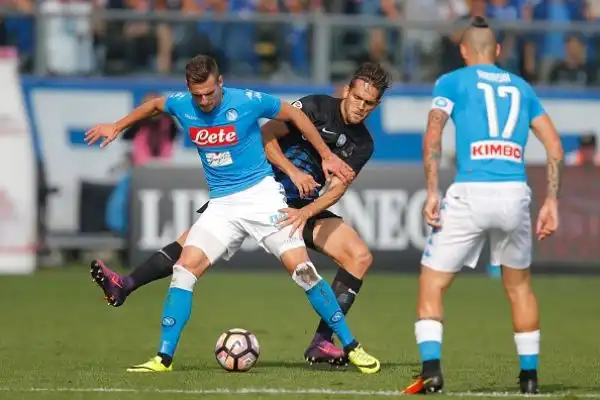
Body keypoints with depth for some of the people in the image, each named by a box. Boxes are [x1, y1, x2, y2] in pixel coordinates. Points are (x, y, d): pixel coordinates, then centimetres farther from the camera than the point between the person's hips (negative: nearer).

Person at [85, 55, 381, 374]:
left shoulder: (248, 102, -13)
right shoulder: (181, 106, -1)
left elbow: (294, 114, 2)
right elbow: (154, 105, 23)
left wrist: (327, 156, 5)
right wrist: (117, 127, 27)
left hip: (261, 195, -4)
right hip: (221, 204, 4)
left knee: (301, 267, -15)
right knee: (184, 268, -13)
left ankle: (351, 348, -5)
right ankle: (164, 358, -7)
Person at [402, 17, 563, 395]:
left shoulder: (452, 82, 11)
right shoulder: (522, 86, 21)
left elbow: (433, 136, -5)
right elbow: (555, 146, 14)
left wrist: (431, 193, -7)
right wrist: (552, 201, 15)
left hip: (470, 193, -3)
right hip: (515, 194, 3)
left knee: (431, 284, 7)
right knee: (519, 285, 24)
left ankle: (431, 369, -11)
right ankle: (530, 374, 23)